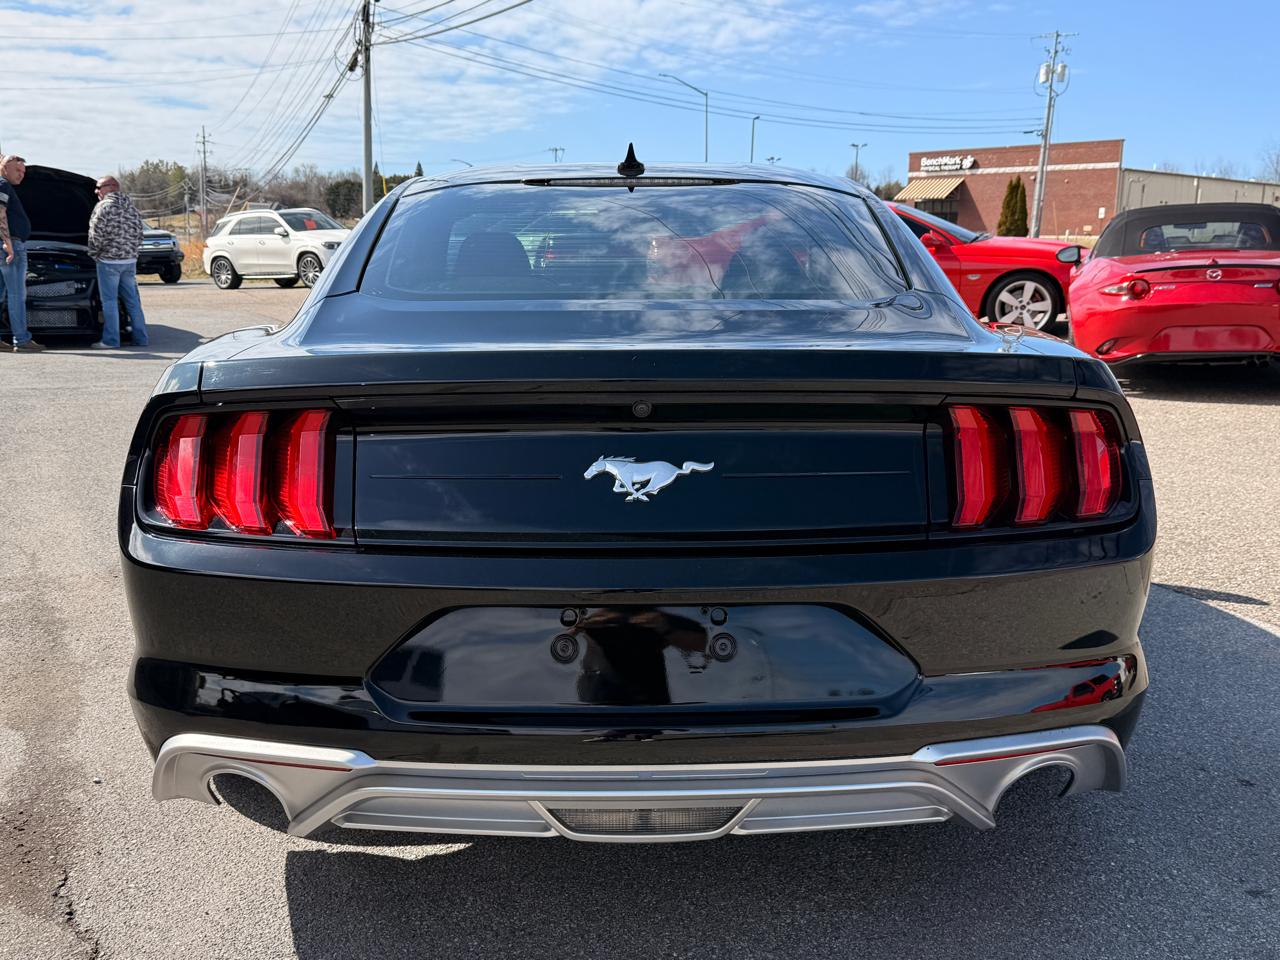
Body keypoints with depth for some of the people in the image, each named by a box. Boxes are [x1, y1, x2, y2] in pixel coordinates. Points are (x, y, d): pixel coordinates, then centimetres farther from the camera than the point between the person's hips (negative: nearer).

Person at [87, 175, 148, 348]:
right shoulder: (131, 207, 13)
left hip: (109, 260, -7)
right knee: (133, 300, 9)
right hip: (130, 260, 7)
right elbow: (139, 233, 14)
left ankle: (110, 340, -3)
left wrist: (93, 253, 2)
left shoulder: (104, 206, -9)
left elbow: (96, 233, -12)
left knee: (109, 301, -3)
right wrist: (133, 252, 17)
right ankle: (140, 338, 10)